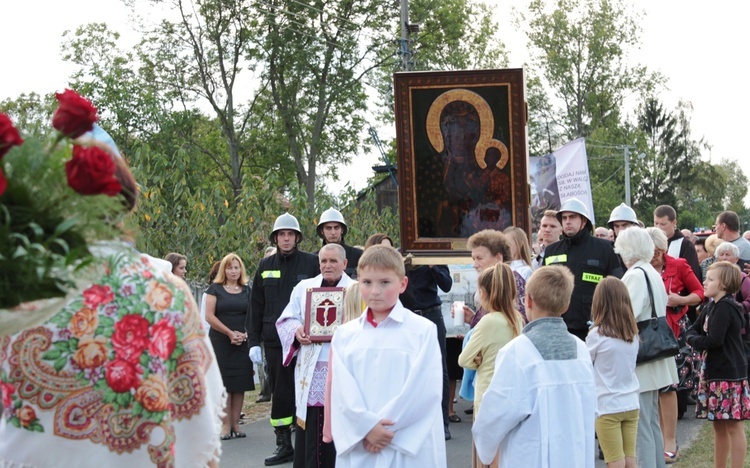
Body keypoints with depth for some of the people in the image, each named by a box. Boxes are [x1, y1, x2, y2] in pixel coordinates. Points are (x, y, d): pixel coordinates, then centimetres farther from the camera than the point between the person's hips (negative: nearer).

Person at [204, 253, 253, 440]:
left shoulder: (247, 290, 11)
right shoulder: (215, 289, 3)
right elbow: (209, 316, -3)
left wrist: (245, 334, -7)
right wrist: (230, 333, -10)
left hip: (243, 343, 2)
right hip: (220, 342, -2)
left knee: (240, 383, 0)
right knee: (224, 383, -5)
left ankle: (235, 424, 6)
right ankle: (225, 425, -3)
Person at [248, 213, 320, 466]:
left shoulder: (311, 263, 2)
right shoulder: (265, 266, 10)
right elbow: (255, 308, 12)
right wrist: (253, 342, 7)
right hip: (274, 341, 3)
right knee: (280, 392, 4)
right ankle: (283, 444, 11)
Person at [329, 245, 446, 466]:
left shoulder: (423, 330, -1)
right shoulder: (344, 334, 9)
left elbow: (424, 390, -9)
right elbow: (342, 392, 1)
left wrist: (383, 426, -13)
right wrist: (367, 426, -14)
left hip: (410, 449, -3)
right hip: (357, 449, 3)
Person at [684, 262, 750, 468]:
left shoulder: (725, 308, -16)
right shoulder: (711, 307, 13)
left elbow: (714, 340, -23)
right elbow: (693, 330, 18)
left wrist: (694, 341, -7)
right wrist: (693, 337, -4)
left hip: (729, 375, -10)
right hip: (714, 373, 10)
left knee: (733, 426, -3)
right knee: (719, 427, 16)